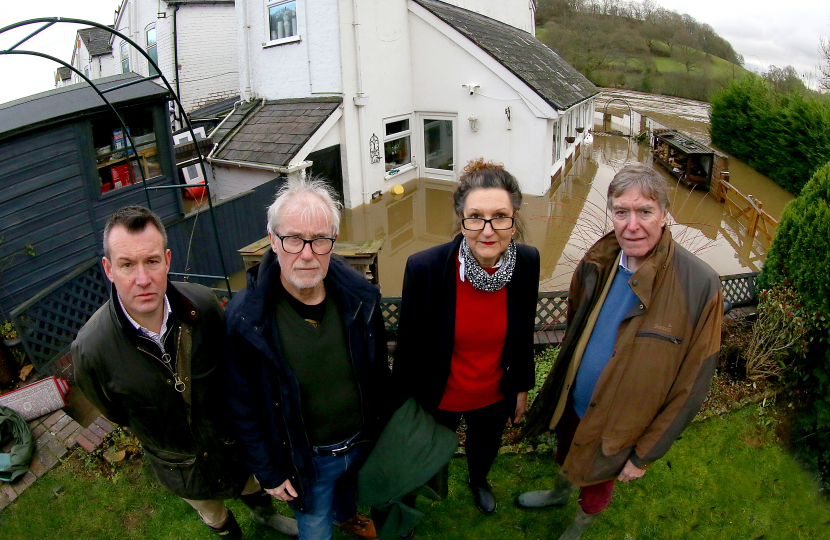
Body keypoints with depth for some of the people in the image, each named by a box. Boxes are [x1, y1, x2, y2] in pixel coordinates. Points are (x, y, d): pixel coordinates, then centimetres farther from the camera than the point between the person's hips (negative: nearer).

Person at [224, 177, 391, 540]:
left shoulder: (360, 297, -17)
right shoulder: (244, 319, -26)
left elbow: (379, 370, -1)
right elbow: (245, 409, -13)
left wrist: (384, 428, 6)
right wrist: (267, 472, -7)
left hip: (363, 442, 4)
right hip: (306, 460, -3)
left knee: (350, 489, 34)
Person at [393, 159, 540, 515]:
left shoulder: (527, 262, -20)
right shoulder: (424, 267, -31)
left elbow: (524, 333, -3)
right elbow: (409, 345, -17)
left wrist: (522, 387, 7)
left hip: (495, 397, 3)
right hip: (438, 399, -3)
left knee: (485, 447, 33)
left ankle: (478, 481, 70)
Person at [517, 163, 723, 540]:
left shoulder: (699, 286, -27)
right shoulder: (598, 262, -12)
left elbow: (690, 385, -19)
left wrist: (644, 455, -13)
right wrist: (559, 385, 12)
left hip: (617, 428, -4)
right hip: (571, 406, 4)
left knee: (596, 484, 24)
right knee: (565, 458, 31)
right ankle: (559, 494, 65)